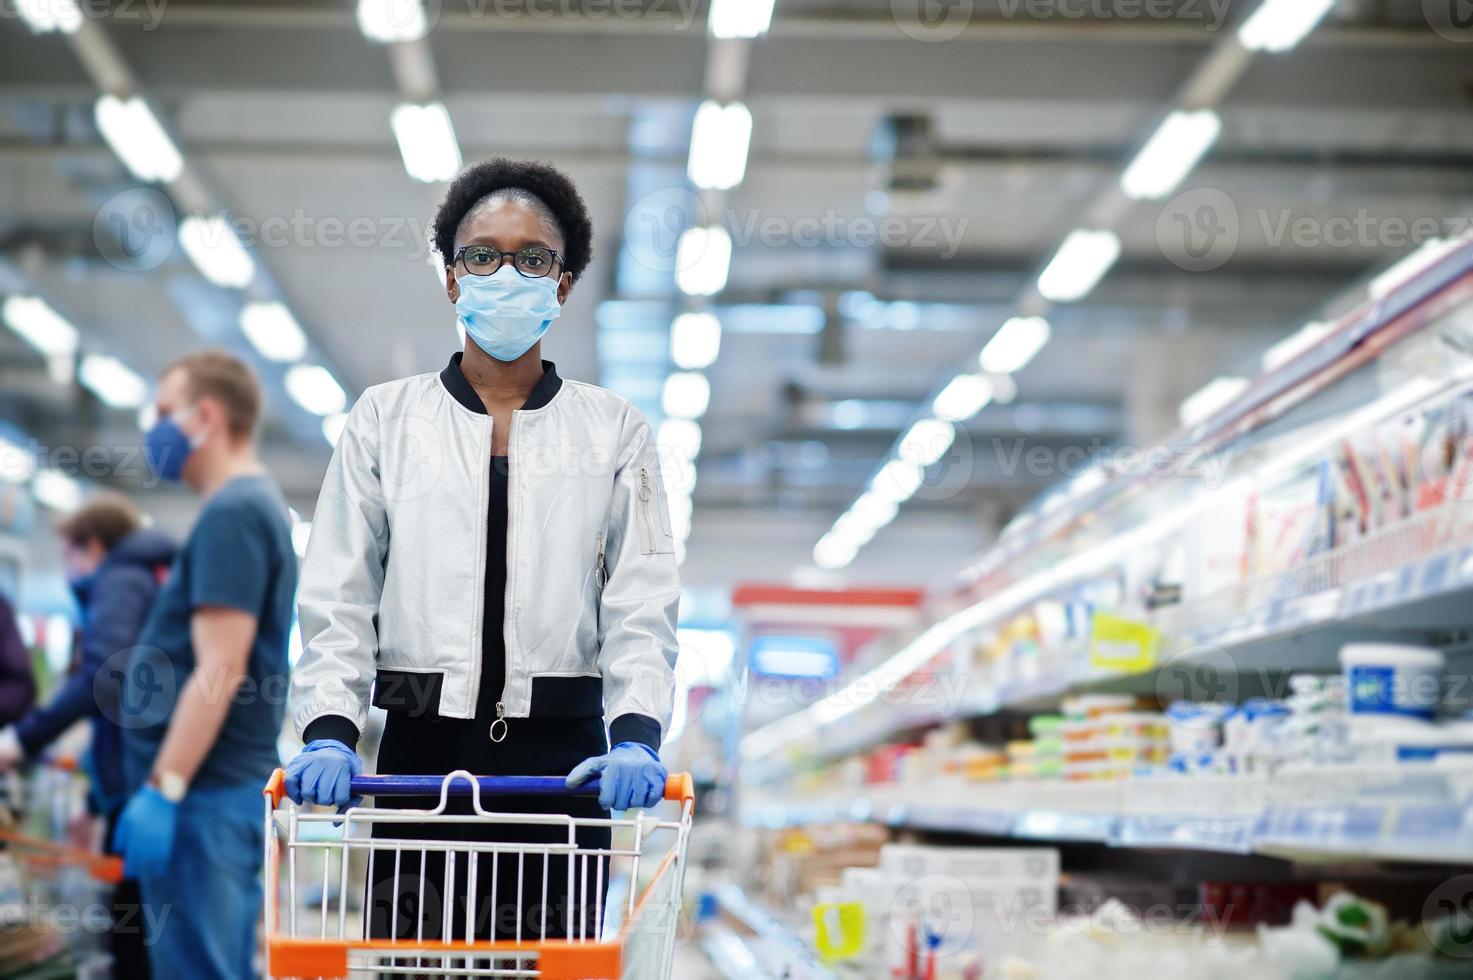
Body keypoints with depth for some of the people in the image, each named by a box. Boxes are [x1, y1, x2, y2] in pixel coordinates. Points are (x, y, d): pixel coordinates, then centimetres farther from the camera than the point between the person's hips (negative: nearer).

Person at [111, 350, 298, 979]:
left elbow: (219, 669, -20)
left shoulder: (230, 515, -12)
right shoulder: (260, 506, 18)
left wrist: (162, 790, -21)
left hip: (203, 793, -10)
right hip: (232, 784, 10)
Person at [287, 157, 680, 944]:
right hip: (422, 754, 0)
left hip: (561, 759, 0)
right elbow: (337, 598, 6)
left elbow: (642, 605, 1)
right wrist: (329, 732, -9)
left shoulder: (613, 431, 9)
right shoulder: (385, 420, 10)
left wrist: (636, 736, -15)